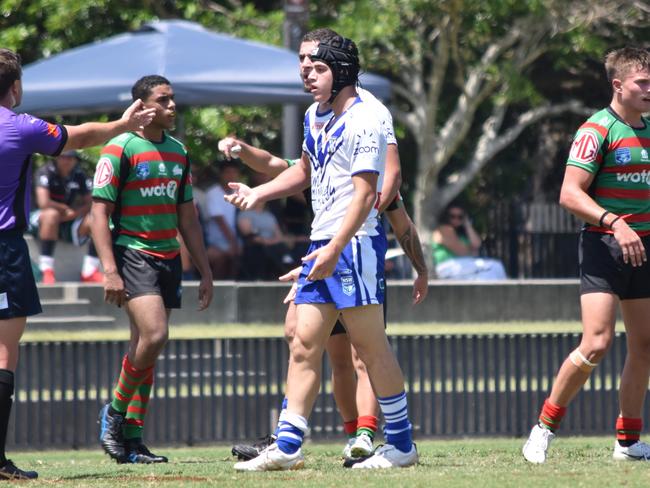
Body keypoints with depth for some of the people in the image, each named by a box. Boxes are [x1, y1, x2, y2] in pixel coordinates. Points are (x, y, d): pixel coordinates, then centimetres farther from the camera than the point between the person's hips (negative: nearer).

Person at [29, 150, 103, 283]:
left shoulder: (79, 175, 3)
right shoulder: (46, 172, -13)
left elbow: (90, 204, 2)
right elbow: (43, 202, -25)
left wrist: (73, 214, -16)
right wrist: (65, 209, -11)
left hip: (67, 222, 5)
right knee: (52, 214, -40)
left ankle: (89, 272, -14)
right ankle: (46, 271, -40)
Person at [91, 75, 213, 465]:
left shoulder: (179, 152, 14)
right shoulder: (120, 149, -7)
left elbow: (188, 218, 20)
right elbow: (99, 212, -10)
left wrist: (205, 271, 17)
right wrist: (109, 270, -18)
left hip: (168, 257, 7)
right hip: (132, 253, -7)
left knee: (147, 349, 5)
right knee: (153, 335, -21)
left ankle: (131, 440, 9)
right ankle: (115, 411, -2)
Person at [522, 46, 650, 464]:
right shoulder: (597, 130, -10)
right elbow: (570, 194, -17)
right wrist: (614, 222, -27)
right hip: (603, 246, -7)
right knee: (597, 344, -16)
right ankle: (545, 427, -3)